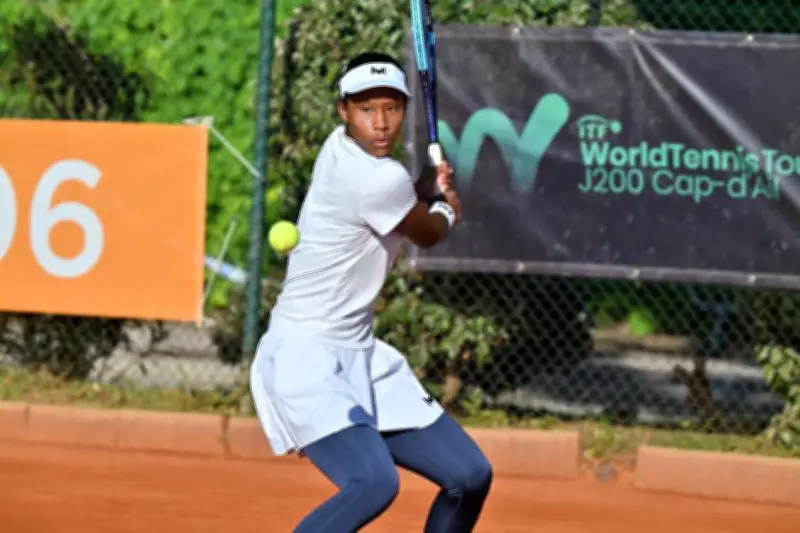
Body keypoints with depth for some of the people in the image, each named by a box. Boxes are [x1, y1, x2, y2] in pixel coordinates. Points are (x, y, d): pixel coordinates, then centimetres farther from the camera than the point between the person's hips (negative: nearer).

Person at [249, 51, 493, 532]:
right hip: (307, 360, -10)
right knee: (375, 483, -32)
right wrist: (447, 207, 21)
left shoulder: (341, 149, 7)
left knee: (471, 477, 7)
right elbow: (430, 233, 0)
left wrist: (425, 191, 7)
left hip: (360, 359, 10)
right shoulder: (379, 181, -20)